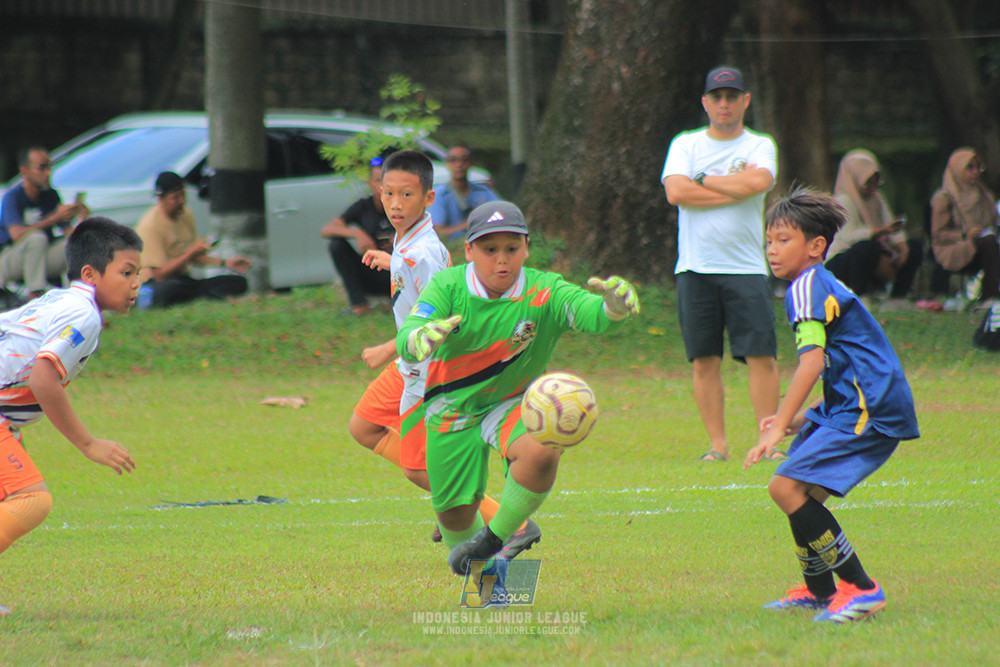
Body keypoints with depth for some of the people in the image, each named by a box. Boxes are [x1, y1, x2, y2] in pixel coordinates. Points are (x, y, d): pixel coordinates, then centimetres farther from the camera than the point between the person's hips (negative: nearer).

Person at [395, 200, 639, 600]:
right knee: (454, 514, 6)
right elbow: (405, 341, -32)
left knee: (541, 456, -32)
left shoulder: (543, 294, -20)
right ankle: (484, 570, 42)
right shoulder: (447, 288, -19)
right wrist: (422, 338, -58)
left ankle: (494, 539, -6)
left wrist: (614, 305, -62)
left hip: (513, 403, -1)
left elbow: (591, 312, -37)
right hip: (453, 408, 1)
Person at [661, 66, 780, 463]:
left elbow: (759, 182, -14)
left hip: (746, 267, -1)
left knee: (761, 355, -7)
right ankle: (718, 444, 5)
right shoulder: (686, 145, 10)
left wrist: (702, 180, -6)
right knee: (704, 360, 0)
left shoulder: (760, 146, 8)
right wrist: (737, 188, -8)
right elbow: (675, 192, -8)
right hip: (696, 267, 1)